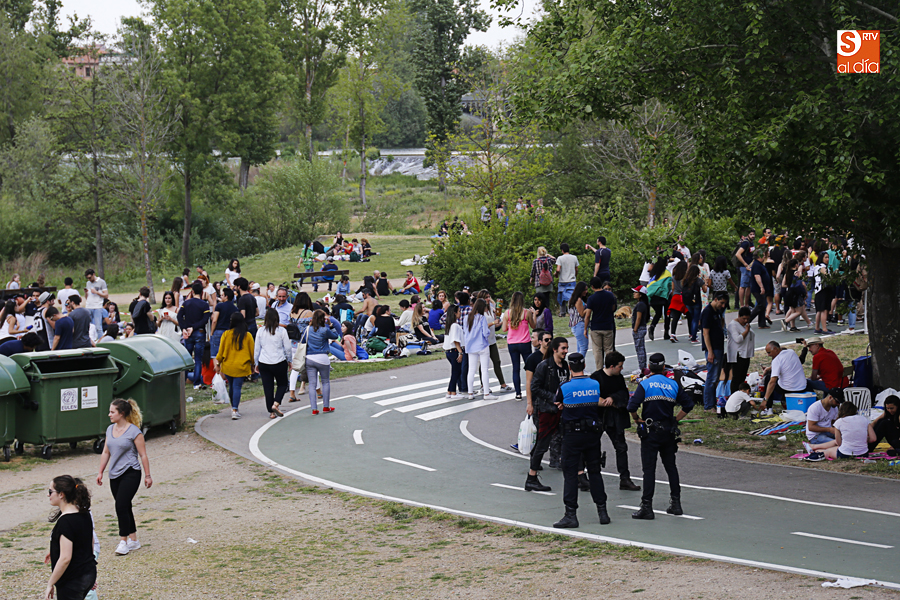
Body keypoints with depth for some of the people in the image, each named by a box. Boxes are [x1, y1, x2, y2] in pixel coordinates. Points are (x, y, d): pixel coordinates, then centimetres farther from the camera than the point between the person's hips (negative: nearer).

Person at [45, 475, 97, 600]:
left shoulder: (65, 522, -21)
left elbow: (65, 559, -24)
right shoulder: (84, 514, 5)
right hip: (89, 574, 9)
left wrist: (50, 584, -16)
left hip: (71, 581, -9)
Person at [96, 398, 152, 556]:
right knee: (125, 508, 10)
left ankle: (123, 541, -8)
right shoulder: (110, 429, 9)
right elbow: (106, 452, 17)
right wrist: (100, 472, 15)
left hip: (130, 473, -7)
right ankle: (133, 540, 19)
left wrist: (147, 476, -6)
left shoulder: (134, 431, -10)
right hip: (114, 475, 7)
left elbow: (143, 455, -7)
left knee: (121, 506, -15)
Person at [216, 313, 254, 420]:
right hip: (241, 367, -1)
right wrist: (252, 364, 17)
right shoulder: (247, 335, -4)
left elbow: (221, 351, 0)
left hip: (228, 366, 1)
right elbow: (252, 351, 4)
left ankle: (233, 407, 28)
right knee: (237, 387, -2)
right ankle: (235, 410, -12)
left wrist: (218, 364, 12)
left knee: (231, 387, 16)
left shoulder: (226, 334, -4)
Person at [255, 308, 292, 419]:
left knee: (268, 387, 7)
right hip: (279, 363, -2)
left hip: (264, 363, 2)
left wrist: (257, 363, 18)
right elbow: (287, 348, -1)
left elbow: (256, 349, 7)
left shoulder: (260, 331, 1)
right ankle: (276, 404, -6)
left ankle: (271, 412, 10)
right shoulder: (281, 331, -6)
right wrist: (289, 361, 15)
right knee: (282, 384, 15)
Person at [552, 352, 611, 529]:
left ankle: (571, 514, -2)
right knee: (595, 471, 14)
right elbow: (601, 404, 5)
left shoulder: (565, 387, -12)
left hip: (572, 435, -4)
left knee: (570, 473, 1)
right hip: (592, 434, 4)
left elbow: (557, 406, 2)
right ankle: (602, 511, 16)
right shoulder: (596, 385, -1)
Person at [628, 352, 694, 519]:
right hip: (669, 430, 4)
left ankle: (647, 507, -5)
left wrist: (637, 419, -1)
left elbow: (632, 406, -18)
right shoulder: (674, 385, 3)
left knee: (649, 468, -3)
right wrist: (676, 419, 9)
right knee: (670, 466, 15)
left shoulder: (645, 384, -8)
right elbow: (688, 404, 3)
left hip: (650, 431, -4)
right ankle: (676, 503, 17)